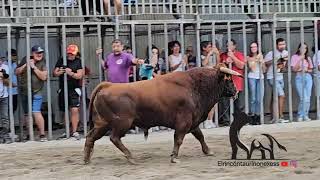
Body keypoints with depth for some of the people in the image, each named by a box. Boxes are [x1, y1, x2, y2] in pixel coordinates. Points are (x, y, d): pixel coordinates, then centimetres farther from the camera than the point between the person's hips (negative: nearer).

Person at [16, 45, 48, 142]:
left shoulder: (43, 62, -6)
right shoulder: (25, 60, 5)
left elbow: (44, 77, -17)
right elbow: (17, 72, 6)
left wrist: (34, 67, -20)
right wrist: (25, 65, -8)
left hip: (36, 92, -5)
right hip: (24, 92, 5)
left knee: (36, 113, -18)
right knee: (27, 114, 12)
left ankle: (42, 134, -11)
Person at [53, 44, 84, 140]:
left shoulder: (78, 62, -1)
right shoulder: (61, 61, 8)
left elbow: (80, 75, -8)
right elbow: (54, 73, 10)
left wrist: (71, 73, -24)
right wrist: (60, 72, -11)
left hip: (74, 89, -4)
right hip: (63, 89, 4)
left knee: (74, 110, -13)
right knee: (65, 111, 10)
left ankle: (74, 131, -10)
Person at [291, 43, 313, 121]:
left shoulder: (308, 58, 15)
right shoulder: (295, 57, 4)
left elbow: (311, 70, 19)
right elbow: (294, 69, -4)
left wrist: (307, 70, -3)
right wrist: (300, 59, -9)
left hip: (308, 77, 4)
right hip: (299, 77, -4)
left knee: (308, 98, -1)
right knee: (303, 98, -12)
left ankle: (305, 115, 8)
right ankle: (300, 116, 0)